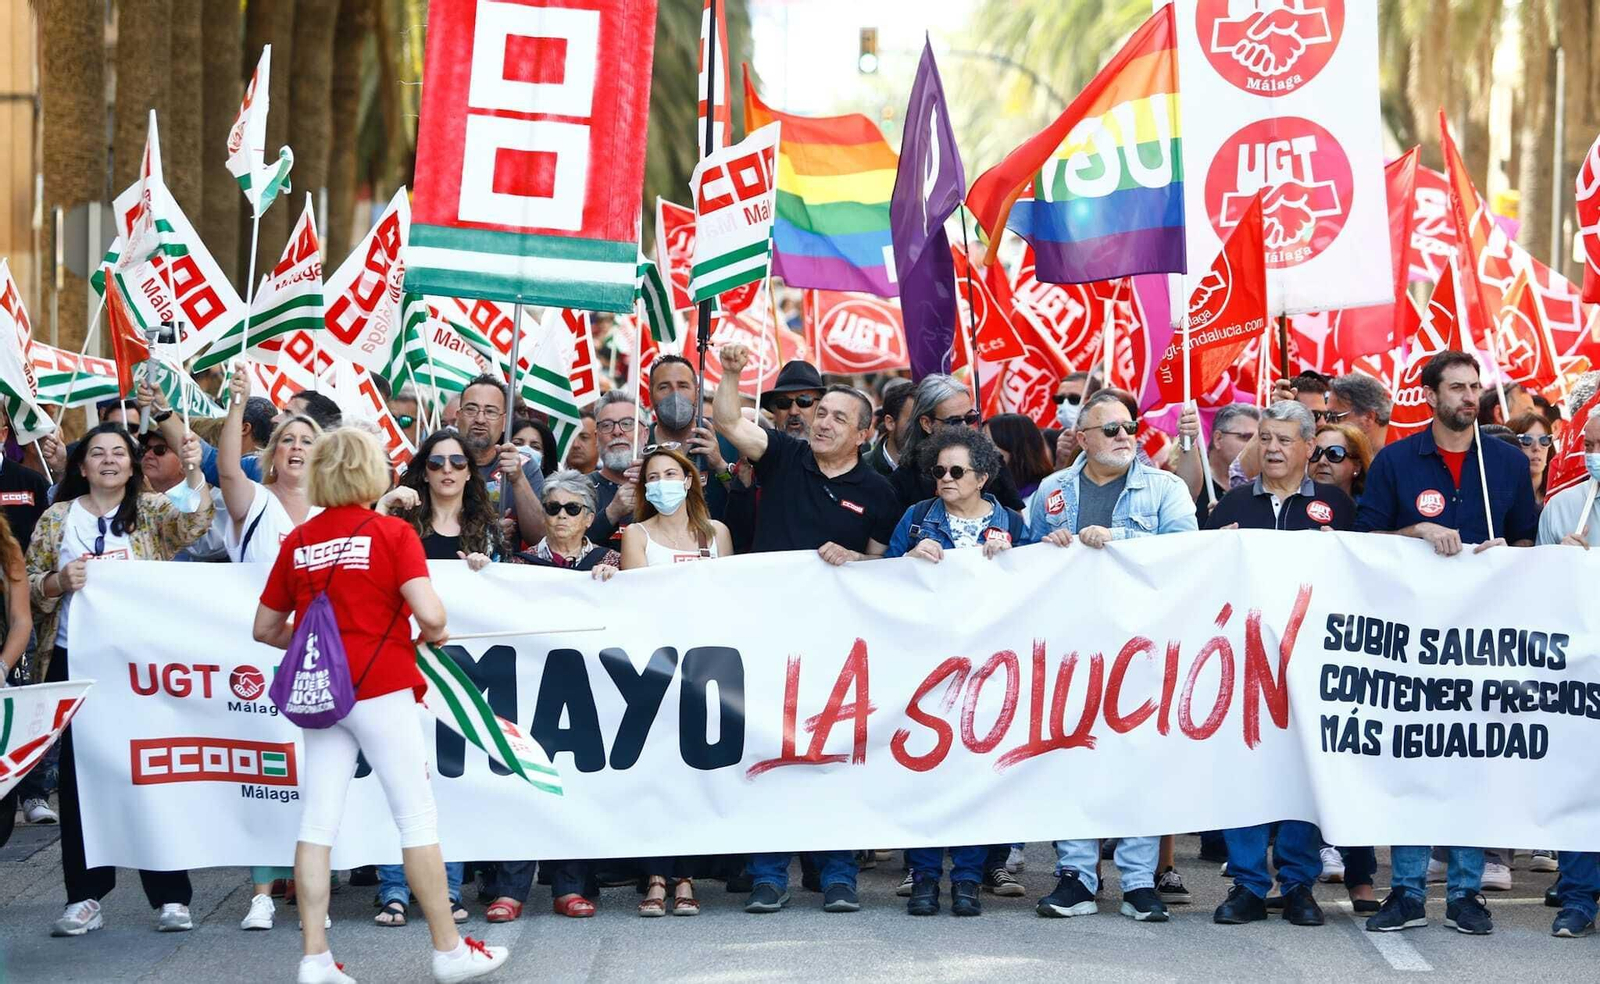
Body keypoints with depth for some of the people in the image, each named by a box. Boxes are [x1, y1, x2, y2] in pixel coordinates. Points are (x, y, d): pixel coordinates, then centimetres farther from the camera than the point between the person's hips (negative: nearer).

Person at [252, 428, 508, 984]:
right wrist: (434, 635, 4)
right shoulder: (393, 532, -7)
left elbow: (265, 629, 10)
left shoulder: (298, 542, 6)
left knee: (317, 822, 5)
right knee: (417, 816, 4)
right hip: (380, 688, -4)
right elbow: (429, 614, -17)